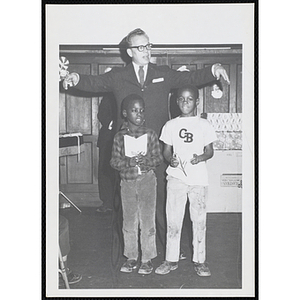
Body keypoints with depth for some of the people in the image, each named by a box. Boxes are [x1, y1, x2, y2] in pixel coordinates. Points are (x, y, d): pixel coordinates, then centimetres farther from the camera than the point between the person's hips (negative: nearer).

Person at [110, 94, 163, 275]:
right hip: (127, 181, 2)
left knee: (147, 221, 1)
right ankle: (131, 257, 22)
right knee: (129, 221, 9)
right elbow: (114, 161, 0)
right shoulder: (120, 137, 1)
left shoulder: (150, 135, -1)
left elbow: (159, 157, 2)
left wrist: (147, 161, -18)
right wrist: (127, 162, -19)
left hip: (147, 180, -1)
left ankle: (147, 259, 13)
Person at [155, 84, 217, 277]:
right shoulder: (171, 125, 7)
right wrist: (170, 159, -12)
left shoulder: (204, 125, 4)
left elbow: (210, 151, 5)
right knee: (173, 219, 3)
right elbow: (166, 150, 10)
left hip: (198, 178, -1)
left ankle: (200, 260, 15)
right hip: (176, 176, 1)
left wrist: (201, 157, -16)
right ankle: (171, 259, 15)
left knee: (199, 219, 3)